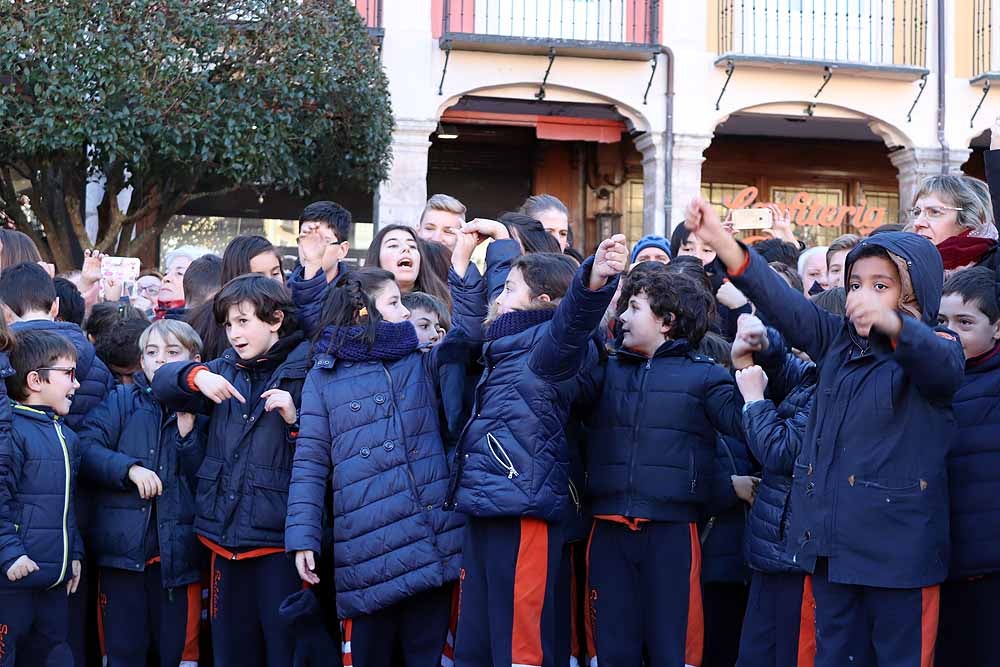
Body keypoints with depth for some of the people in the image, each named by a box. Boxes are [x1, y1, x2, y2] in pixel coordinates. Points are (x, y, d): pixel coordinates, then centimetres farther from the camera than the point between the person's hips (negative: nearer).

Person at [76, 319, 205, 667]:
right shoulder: (121, 400, 7)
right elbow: (85, 446, -6)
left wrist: (187, 434, -9)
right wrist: (129, 468, -17)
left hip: (177, 553, 1)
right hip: (123, 547, -1)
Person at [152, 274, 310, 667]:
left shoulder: (305, 373, -6)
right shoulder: (225, 370, 12)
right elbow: (162, 382, 6)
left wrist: (294, 420, -25)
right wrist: (197, 376, -12)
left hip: (278, 537, -6)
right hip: (226, 533, 6)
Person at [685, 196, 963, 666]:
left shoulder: (934, 348, -6)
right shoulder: (839, 340, 10)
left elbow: (943, 365, -30)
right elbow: (783, 303, -3)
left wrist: (892, 323, -52)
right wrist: (722, 243, -19)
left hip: (898, 546, -6)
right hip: (831, 539, 6)